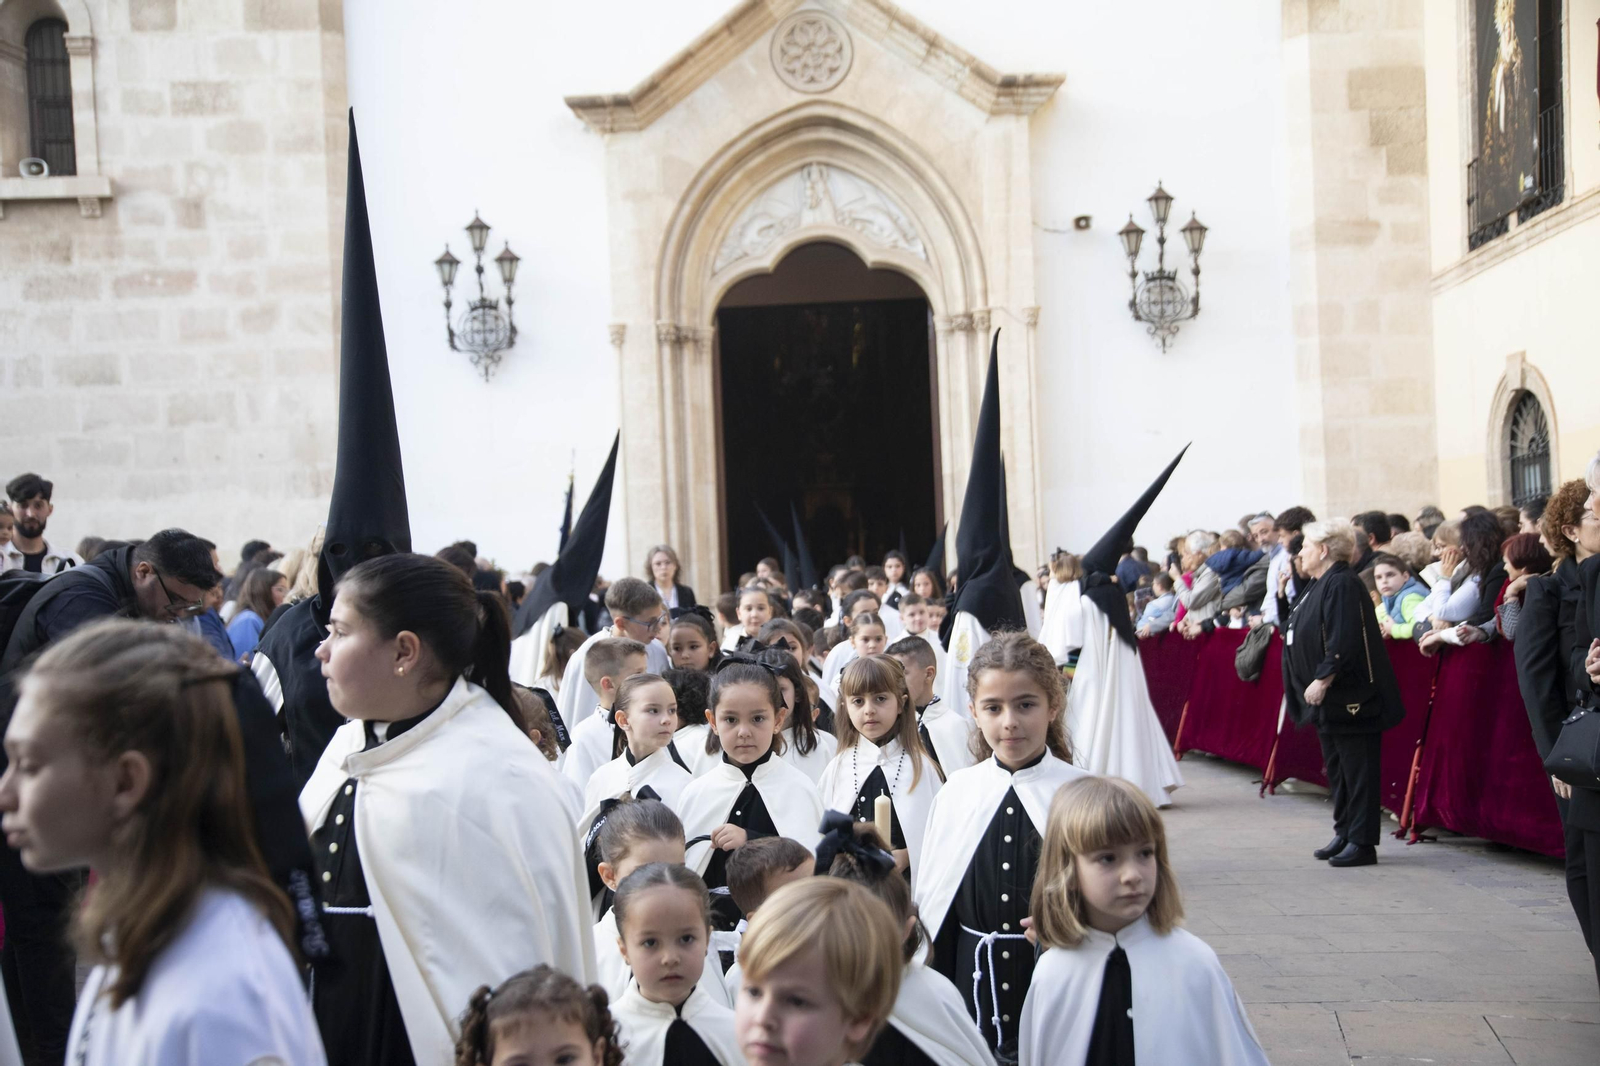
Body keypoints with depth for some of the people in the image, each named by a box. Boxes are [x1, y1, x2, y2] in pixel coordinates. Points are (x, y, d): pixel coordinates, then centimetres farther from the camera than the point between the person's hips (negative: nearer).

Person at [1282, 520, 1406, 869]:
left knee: (1357, 768, -5)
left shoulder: (1342, 585, -16)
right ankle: (1344, 833, 22)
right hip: (1327, 699, 11)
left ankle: (1362, 842, -1)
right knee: (1336, 768, 15)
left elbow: (1344, 643, -24)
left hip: (1349, 696, -11)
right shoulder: (1318, 586, 16)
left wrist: (1322, 680, -24)